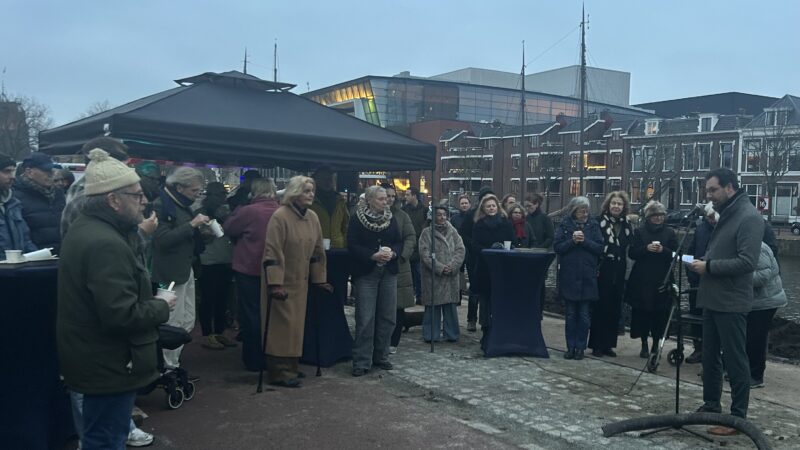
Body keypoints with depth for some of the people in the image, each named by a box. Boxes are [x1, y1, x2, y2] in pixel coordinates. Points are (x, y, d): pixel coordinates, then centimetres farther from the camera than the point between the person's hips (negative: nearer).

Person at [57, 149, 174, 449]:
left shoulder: (87, 228, 8)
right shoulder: (105, 243, -27)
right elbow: (122, 316, -30)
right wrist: (162, 306, -14)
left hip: (95, 359, 11)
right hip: (108, 365, -11)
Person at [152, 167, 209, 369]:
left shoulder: (183, 205, 14)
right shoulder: (161, 205, -13)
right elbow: (162, 240, -24)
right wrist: (192, 225, -22)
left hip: (186, 270, 9)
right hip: (171, 273, -9)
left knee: (187, 323, 13)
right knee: (174, 324, -3)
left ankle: (173, 362, 24)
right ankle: (170, 368, 9)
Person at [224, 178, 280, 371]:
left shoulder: (248, 211, -16)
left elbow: (228, 229, -3)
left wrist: (237, 210, 9)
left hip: (249, 270, -4)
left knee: (251, 314, 6)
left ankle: (254, 360, 11)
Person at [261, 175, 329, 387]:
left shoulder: (312, 217, 6)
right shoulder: (280, 217, -16)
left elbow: (317, 250, 12)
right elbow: (272, 252, -20)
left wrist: (320, 279, 13)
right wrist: (275, 284, -24)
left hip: (301, 282, 7)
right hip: (282, 282, -7)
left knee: (295, 325, 13)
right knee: (282, 326, -2)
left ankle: (290, 367, 25)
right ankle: (279, 372, 7)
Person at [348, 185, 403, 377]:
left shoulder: (391, 218, 9)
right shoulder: (357, 219, -4)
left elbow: (399, 241, 9)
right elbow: (352, 245, -10)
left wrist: (393, 253, -12)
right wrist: (374, 255, -20)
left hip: (388, 272, 5)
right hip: (365, 273, -5)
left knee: (387, 317, 8)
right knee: (365, 319, -5)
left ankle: (381, 357, 23)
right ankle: (361, 362, 4)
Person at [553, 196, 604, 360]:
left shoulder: (593, 225, 4)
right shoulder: (565, 224, 2)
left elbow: (600, 248, -2)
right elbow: (557, 247, -3)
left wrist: (584, 241, -15)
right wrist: (572, 241, -17)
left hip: (587, 277, 0)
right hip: (568, 276, 0)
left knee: (584, 314, 3)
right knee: (570, 314, 7)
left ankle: (580, 347, 13)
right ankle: (570, 347, 16)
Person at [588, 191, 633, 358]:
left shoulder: (627, 225, 11)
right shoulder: (600, 221, -5)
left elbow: (630, 248, 17)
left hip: (618, 273, 5)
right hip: (602, 272, -5)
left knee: (614, 309, 8)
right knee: (600, 308, -1)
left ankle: (608, 344, 18)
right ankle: (596, 345, 7)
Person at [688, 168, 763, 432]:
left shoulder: (749, 217, -15)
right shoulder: (726, 215, 15)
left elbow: (747, 262, -23)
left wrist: (709, 267, -17)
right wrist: (703, 264, 3)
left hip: (731, 303, -9)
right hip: (713, 299, 9)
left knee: (735, 361, 0)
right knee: (710, 357, 16)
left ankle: (738, 417, 9)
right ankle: (711, 406, 28)